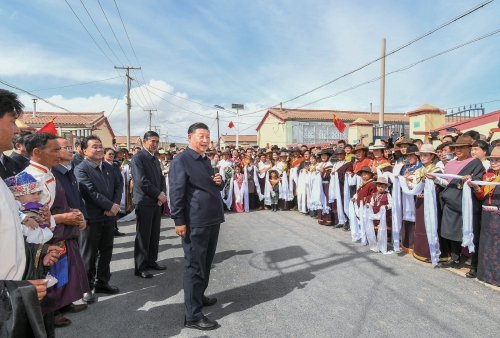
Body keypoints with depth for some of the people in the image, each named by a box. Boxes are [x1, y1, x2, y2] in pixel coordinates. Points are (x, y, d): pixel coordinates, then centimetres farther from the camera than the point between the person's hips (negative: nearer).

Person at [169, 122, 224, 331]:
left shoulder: (206, 161, 16)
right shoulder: (181, 160, -10)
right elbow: (176, 192, -15)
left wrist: (219, 182, 2)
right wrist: (179, 221, -18)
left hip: (212, 220, 8)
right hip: (195, 223, -8)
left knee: (206, 264, 20)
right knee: (195, 267, 0)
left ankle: (199, 296, 39)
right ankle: (193, 316, 11)